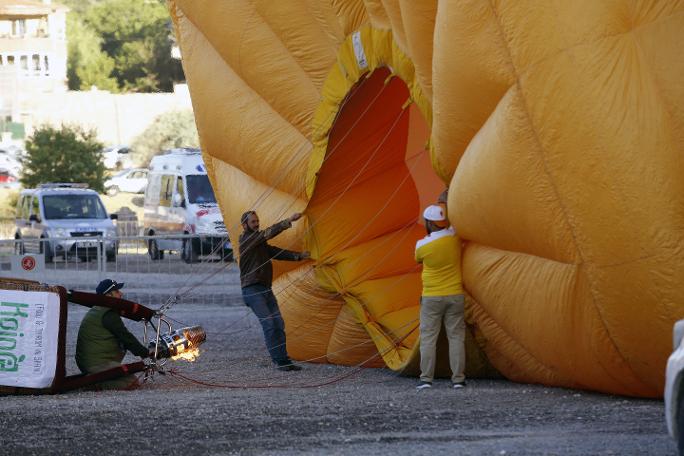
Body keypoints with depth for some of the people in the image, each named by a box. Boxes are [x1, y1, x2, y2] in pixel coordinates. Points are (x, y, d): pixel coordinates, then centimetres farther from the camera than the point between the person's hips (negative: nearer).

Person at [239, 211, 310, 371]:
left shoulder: (261, 244, 22)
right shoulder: (246, 240, -6)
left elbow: (277, 253, 13)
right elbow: (268, 233, -17)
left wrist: (298, 256, -1)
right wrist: (289, 221, -23)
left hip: (266, 290, 9)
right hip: (252, 290, -9)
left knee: (278, 323, 0)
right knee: (268, 322, -18)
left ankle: (284, 360, 0)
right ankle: (279, 361, -18)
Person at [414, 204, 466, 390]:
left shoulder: (422, 245, -12)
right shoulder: (454, 237, -7)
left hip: (431, 298, -2)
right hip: (455, 295, 2)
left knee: (428, 338, 4)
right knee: (456, 336, 5)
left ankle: (426, 378, 0)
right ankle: (458, 378, 1)